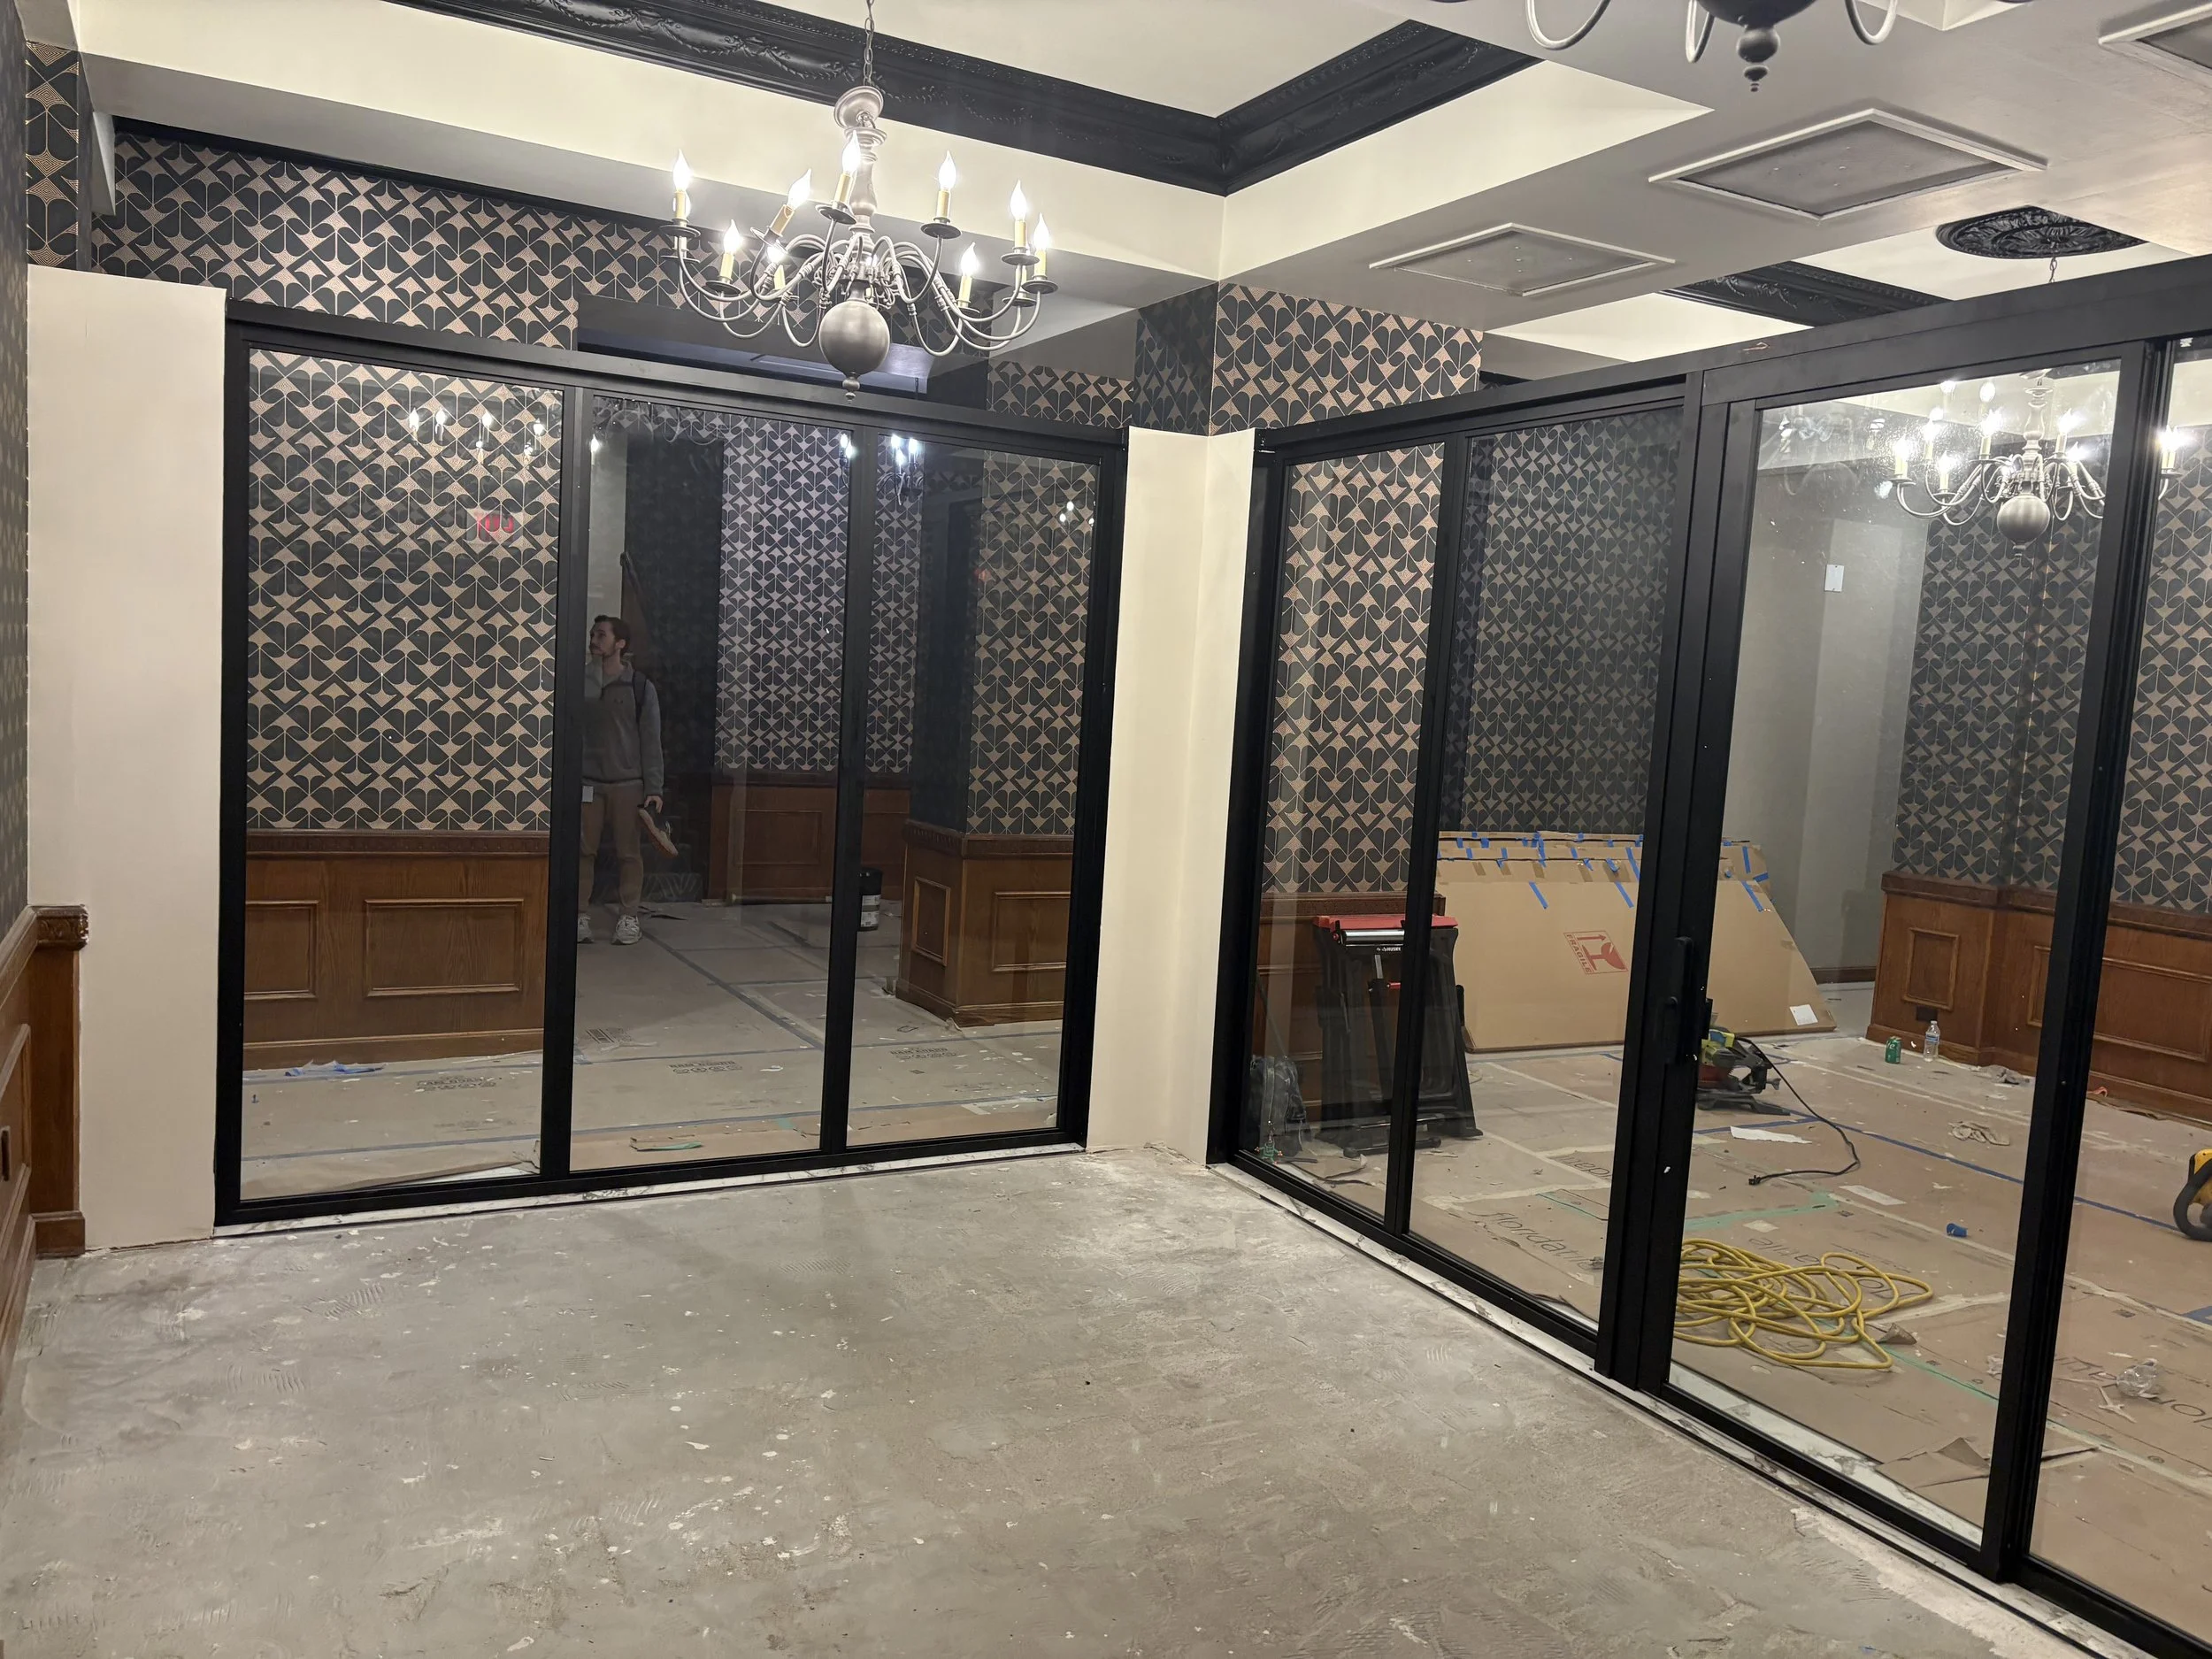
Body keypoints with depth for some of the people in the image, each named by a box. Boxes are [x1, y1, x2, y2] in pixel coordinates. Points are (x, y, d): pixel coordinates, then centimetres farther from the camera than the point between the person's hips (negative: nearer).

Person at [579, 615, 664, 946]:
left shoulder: (641, 687, -1)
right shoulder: (580, 682, 4)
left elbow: (650, 740, -1)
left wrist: (653, 787, -6)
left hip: (628, 783, -2)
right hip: (587, 781, 2)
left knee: (628, 852, 3)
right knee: (583, 851, 2)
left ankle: (629, 917, 11)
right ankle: (581, 916, 9)